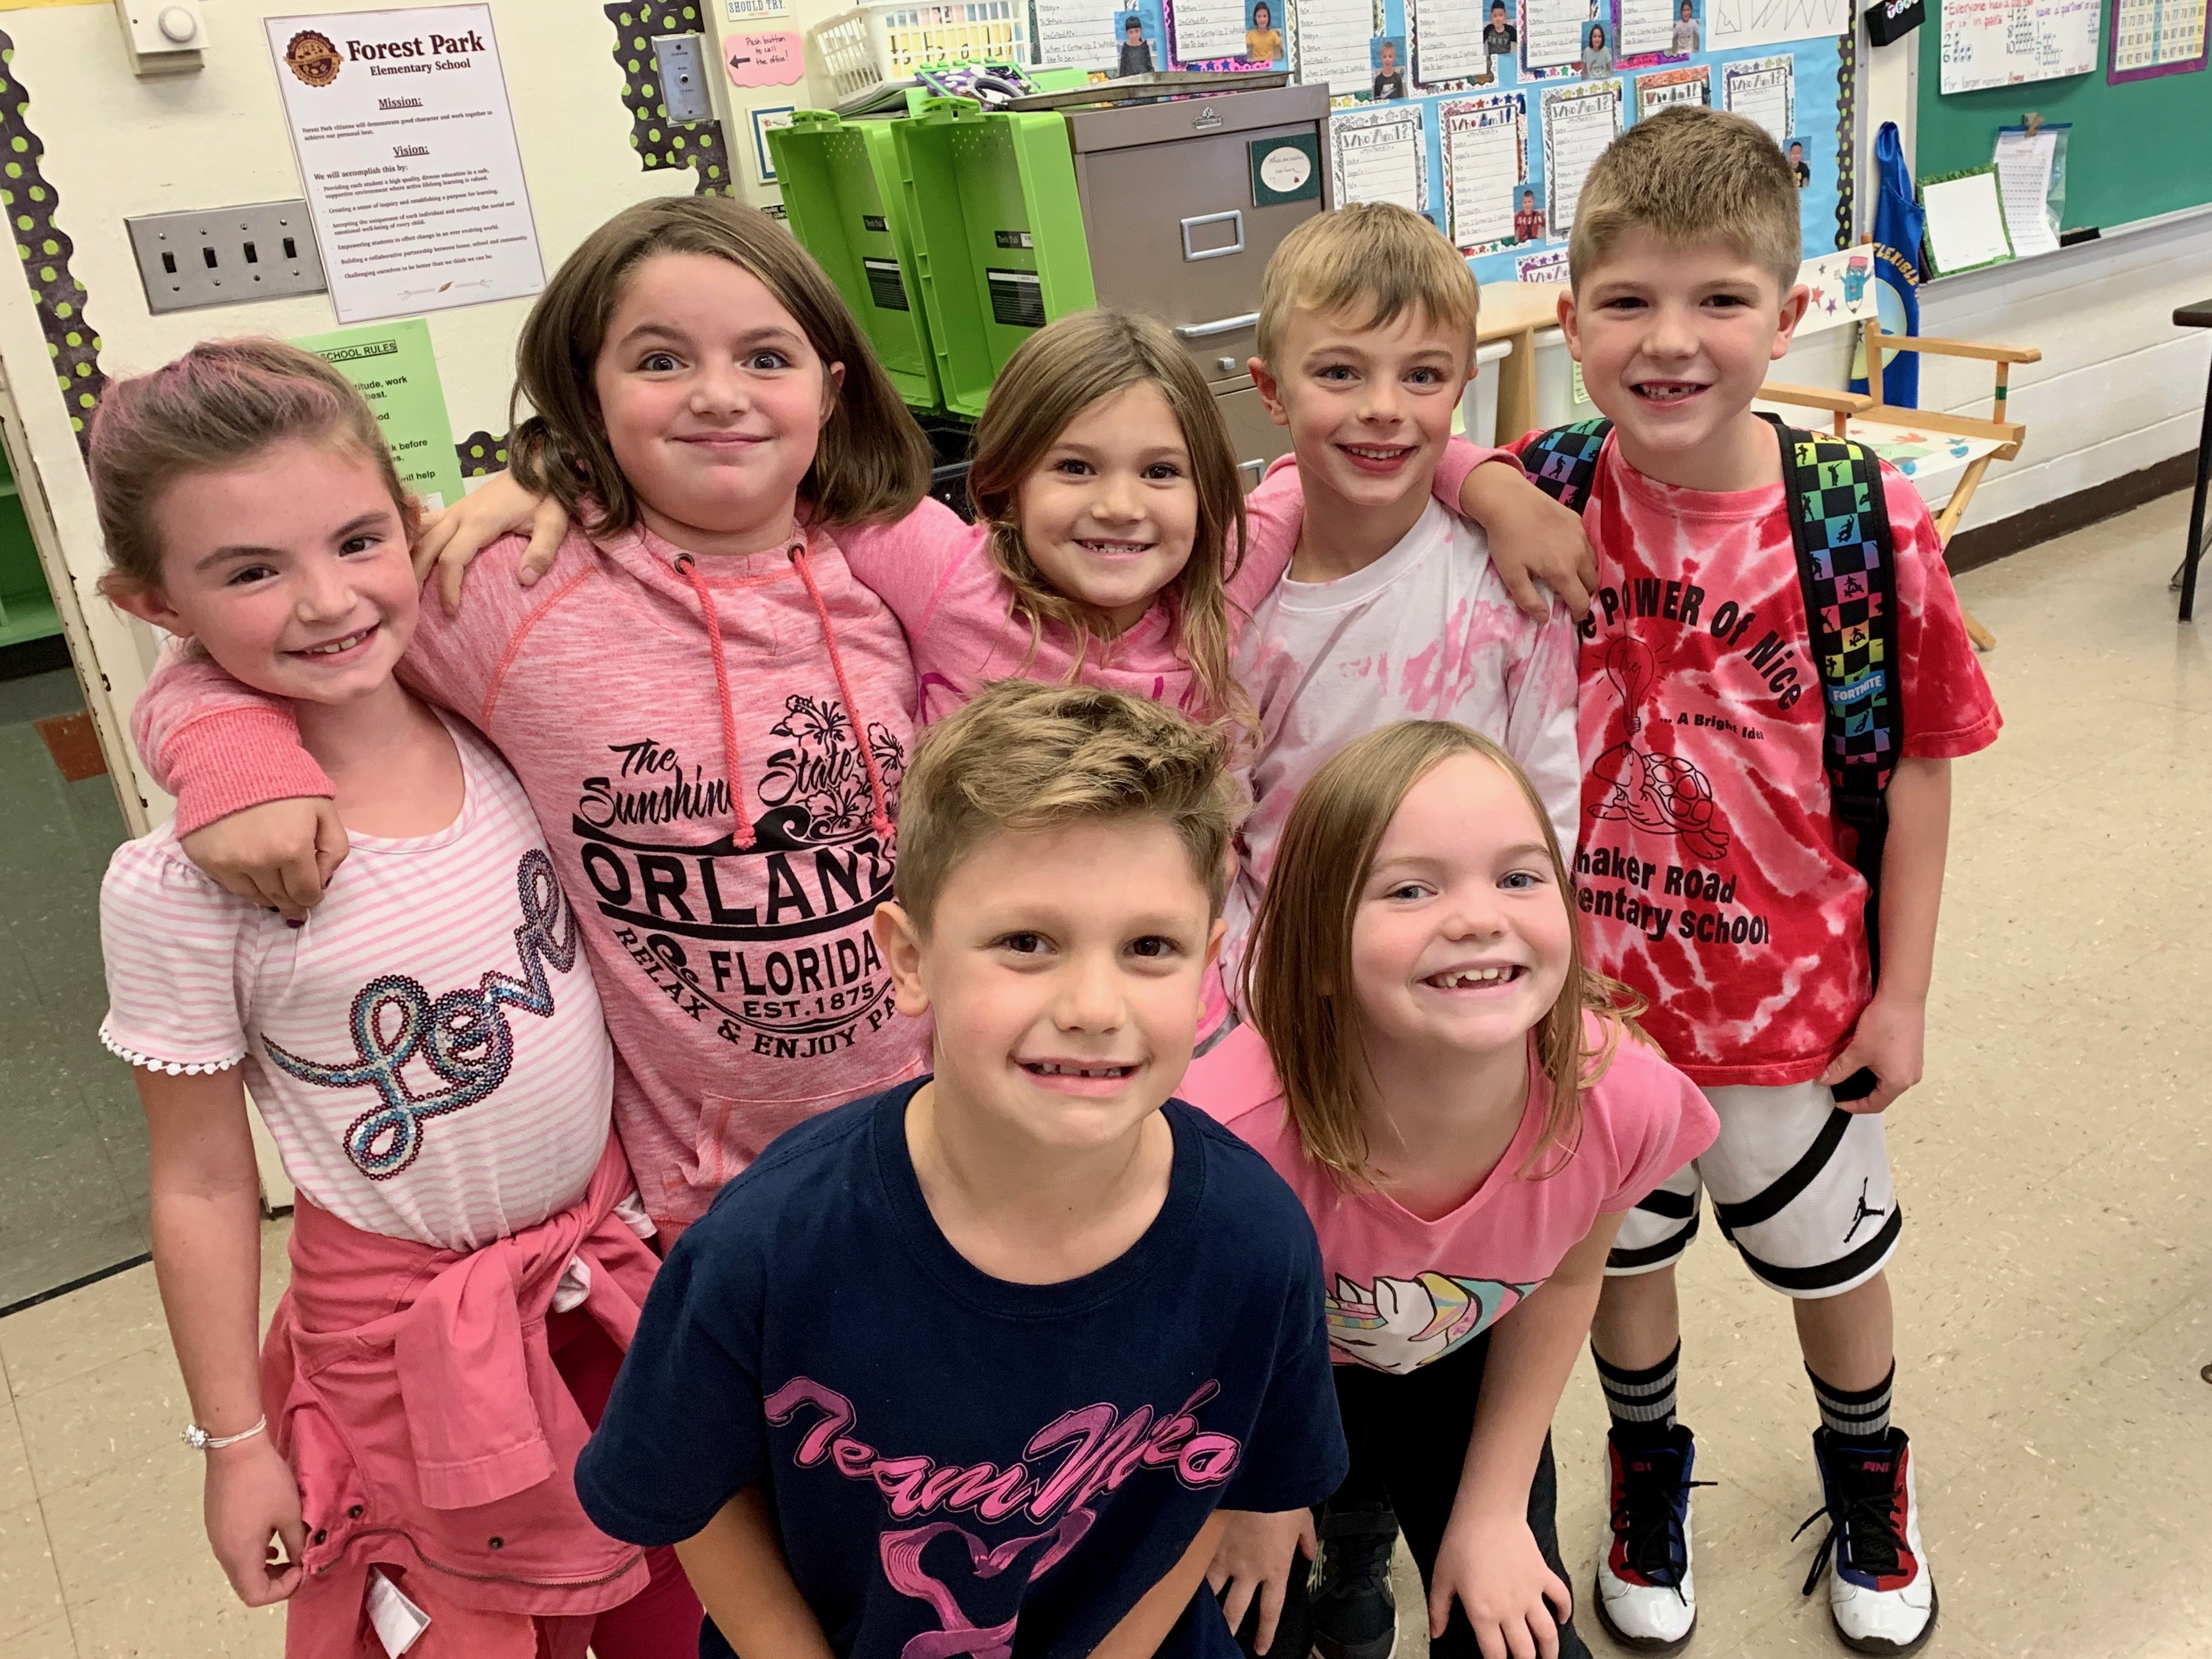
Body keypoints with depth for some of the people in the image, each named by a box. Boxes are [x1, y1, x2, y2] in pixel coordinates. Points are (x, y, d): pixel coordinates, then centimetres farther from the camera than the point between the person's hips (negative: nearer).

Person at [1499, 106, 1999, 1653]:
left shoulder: (1865, 526, -17)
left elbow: (1919, 766, -7)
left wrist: (1902, 992, -5)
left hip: (1798, 999, 0)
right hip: (1591, 994, 1)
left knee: (1835, 1260, 24)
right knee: (1622, 1252, 23)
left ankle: (1867, 1472, 55)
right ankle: (1648, 1463, 53)